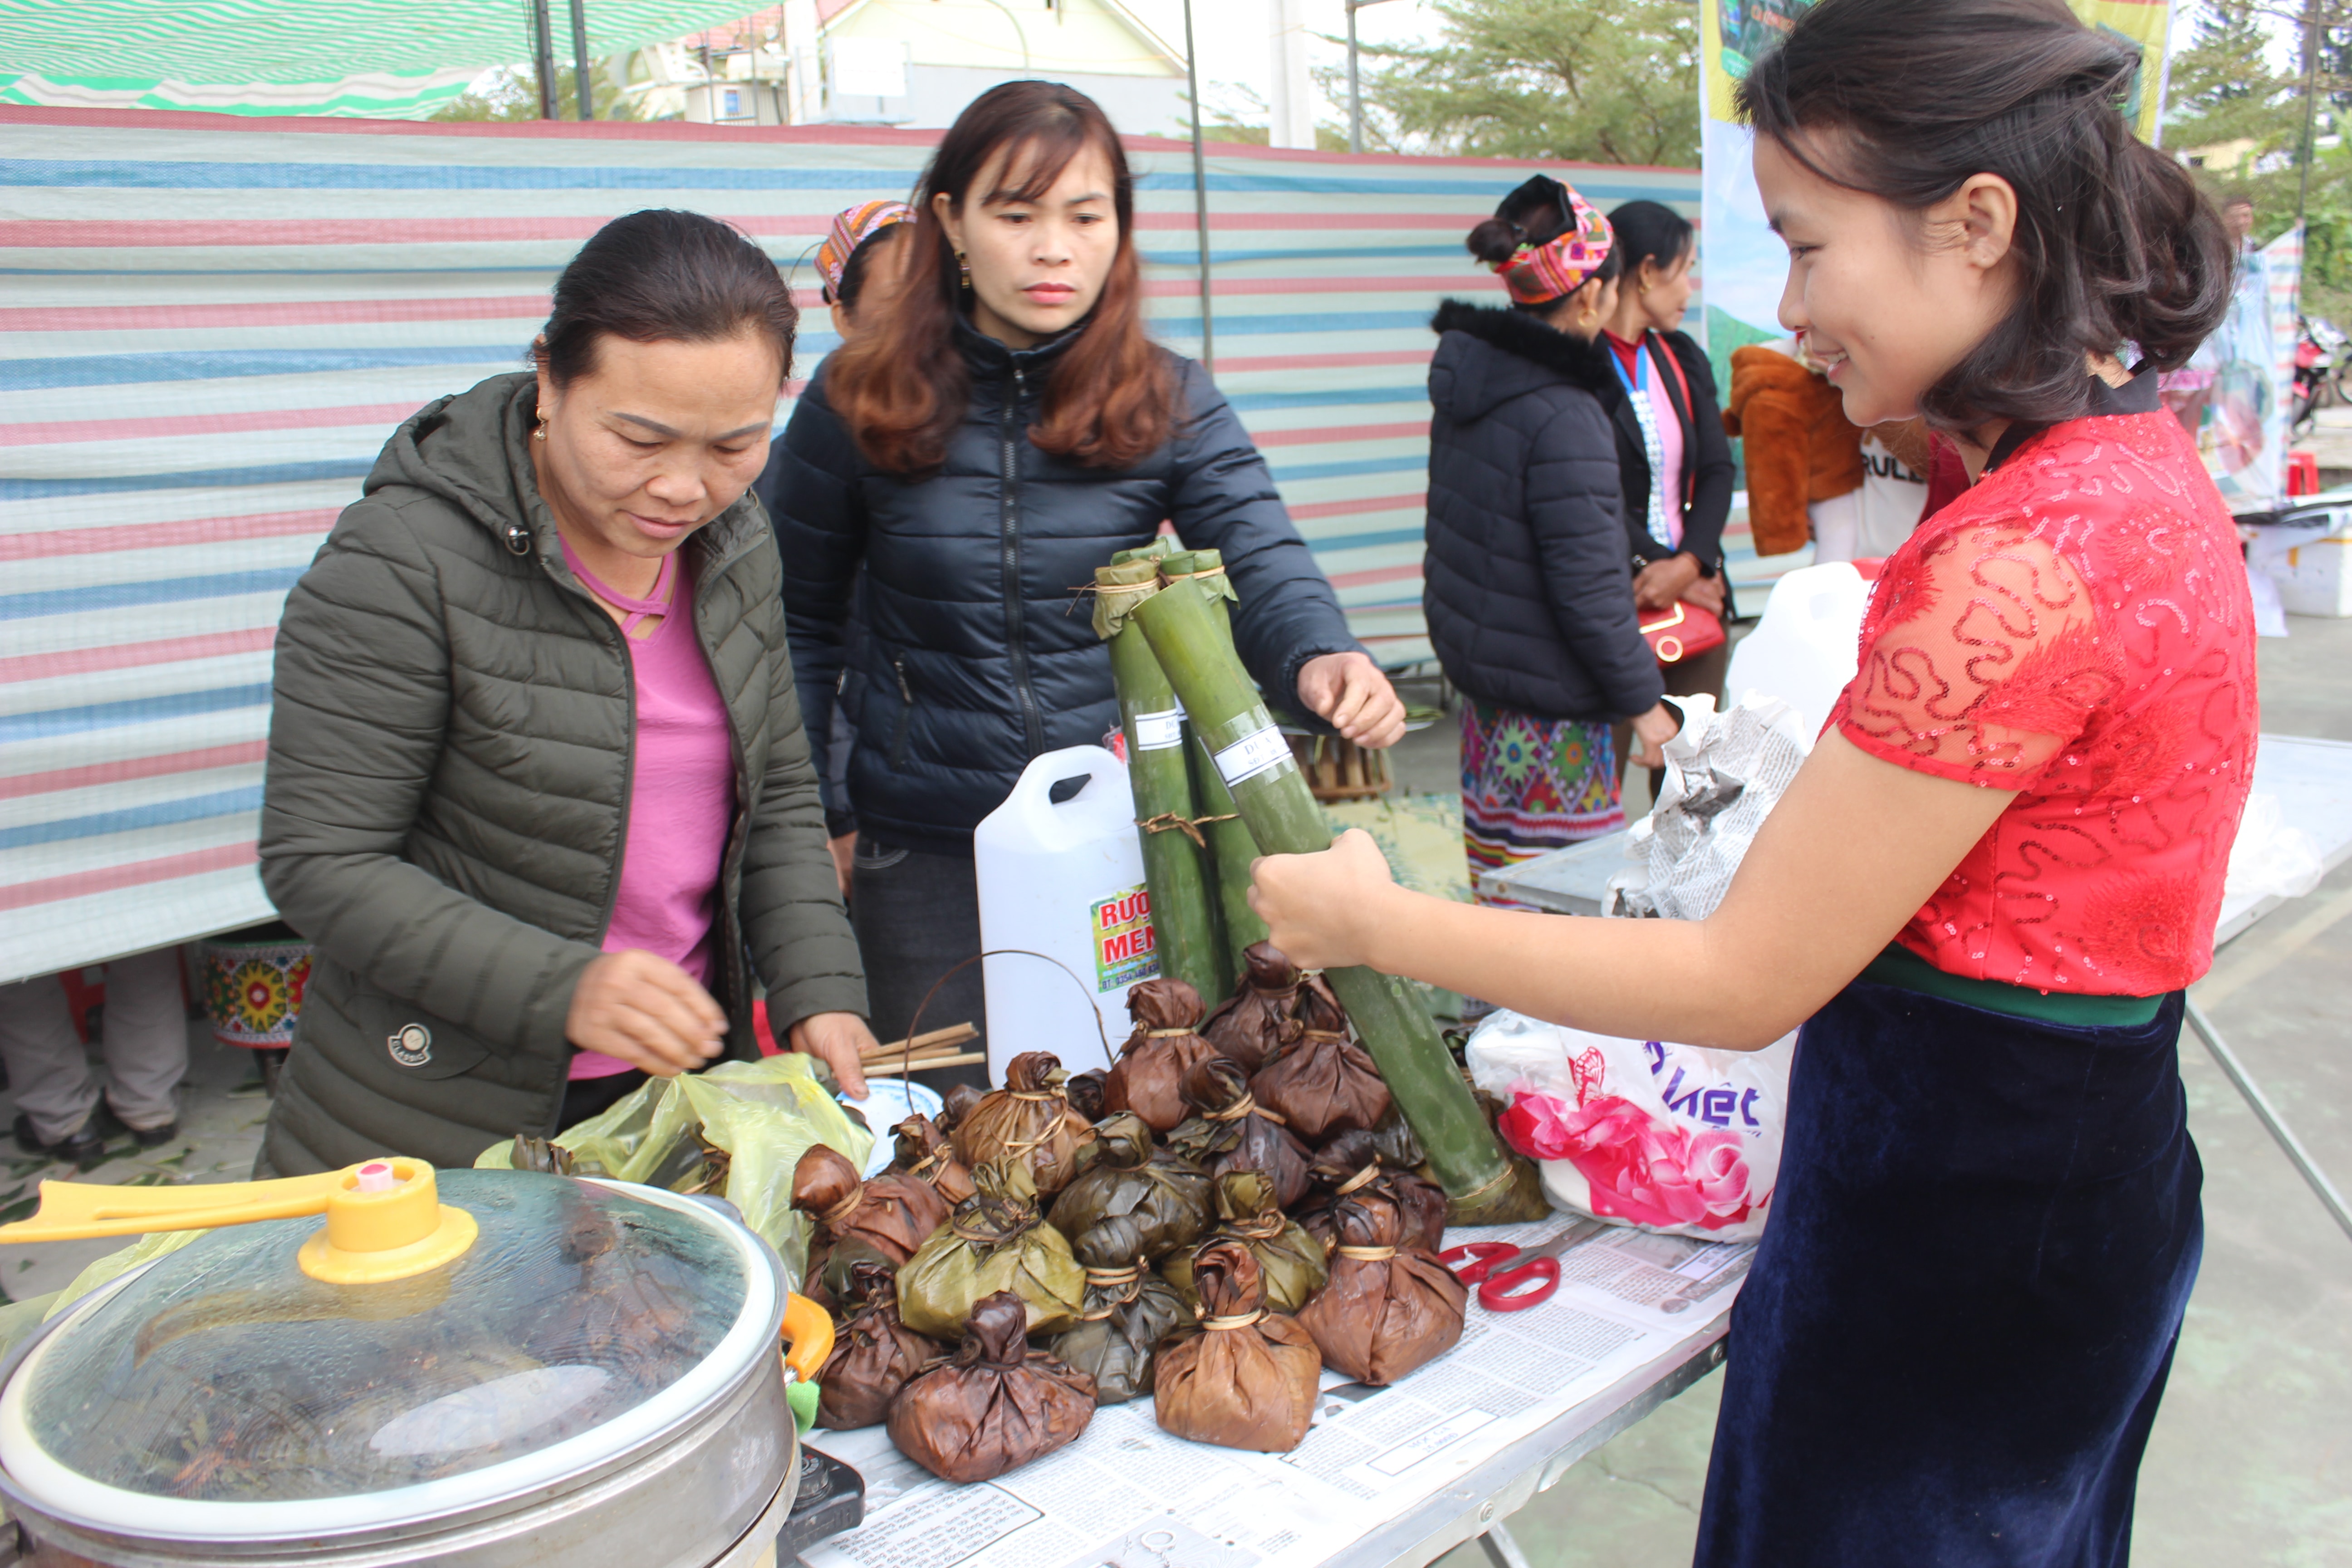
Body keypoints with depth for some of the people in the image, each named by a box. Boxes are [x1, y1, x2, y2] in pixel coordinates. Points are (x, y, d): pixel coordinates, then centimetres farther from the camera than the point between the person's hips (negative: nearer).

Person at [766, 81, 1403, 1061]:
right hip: (929, 858, -1)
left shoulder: (1171, 403, -3)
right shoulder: (861, 400, -5)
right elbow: (800, 622, 3)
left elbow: (1264, 567, -15)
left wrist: (1320, 661, -38)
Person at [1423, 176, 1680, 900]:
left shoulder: (1468, 384, 7)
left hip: (1481, 676, 9)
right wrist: (1643, 701, -9)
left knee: (1498, 868, 17)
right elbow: (1589, 589, -20)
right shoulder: (1562, 418, -20)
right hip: (1552, 703, -9)